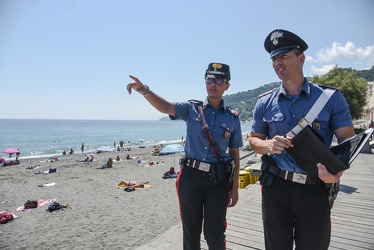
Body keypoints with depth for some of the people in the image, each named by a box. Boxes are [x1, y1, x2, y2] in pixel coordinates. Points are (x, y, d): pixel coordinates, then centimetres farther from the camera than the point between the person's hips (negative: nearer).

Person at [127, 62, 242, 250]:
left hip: (219, 180, 0)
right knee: (191, 231, 15)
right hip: (191, 176, 0)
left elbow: (234, 153, 6)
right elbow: (165, 107, -16)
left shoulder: (233, 118, 3)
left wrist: (235, 187, 5)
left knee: (214, 234, 9)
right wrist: (146, 91, -36)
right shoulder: (191, 109, 1)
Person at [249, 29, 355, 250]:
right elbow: (254, 140, 8)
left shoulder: (331, 98, -3)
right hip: (276, 187, 2)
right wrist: (268, 145, -16)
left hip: (316, 190, -1)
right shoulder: (265, 102, 1)